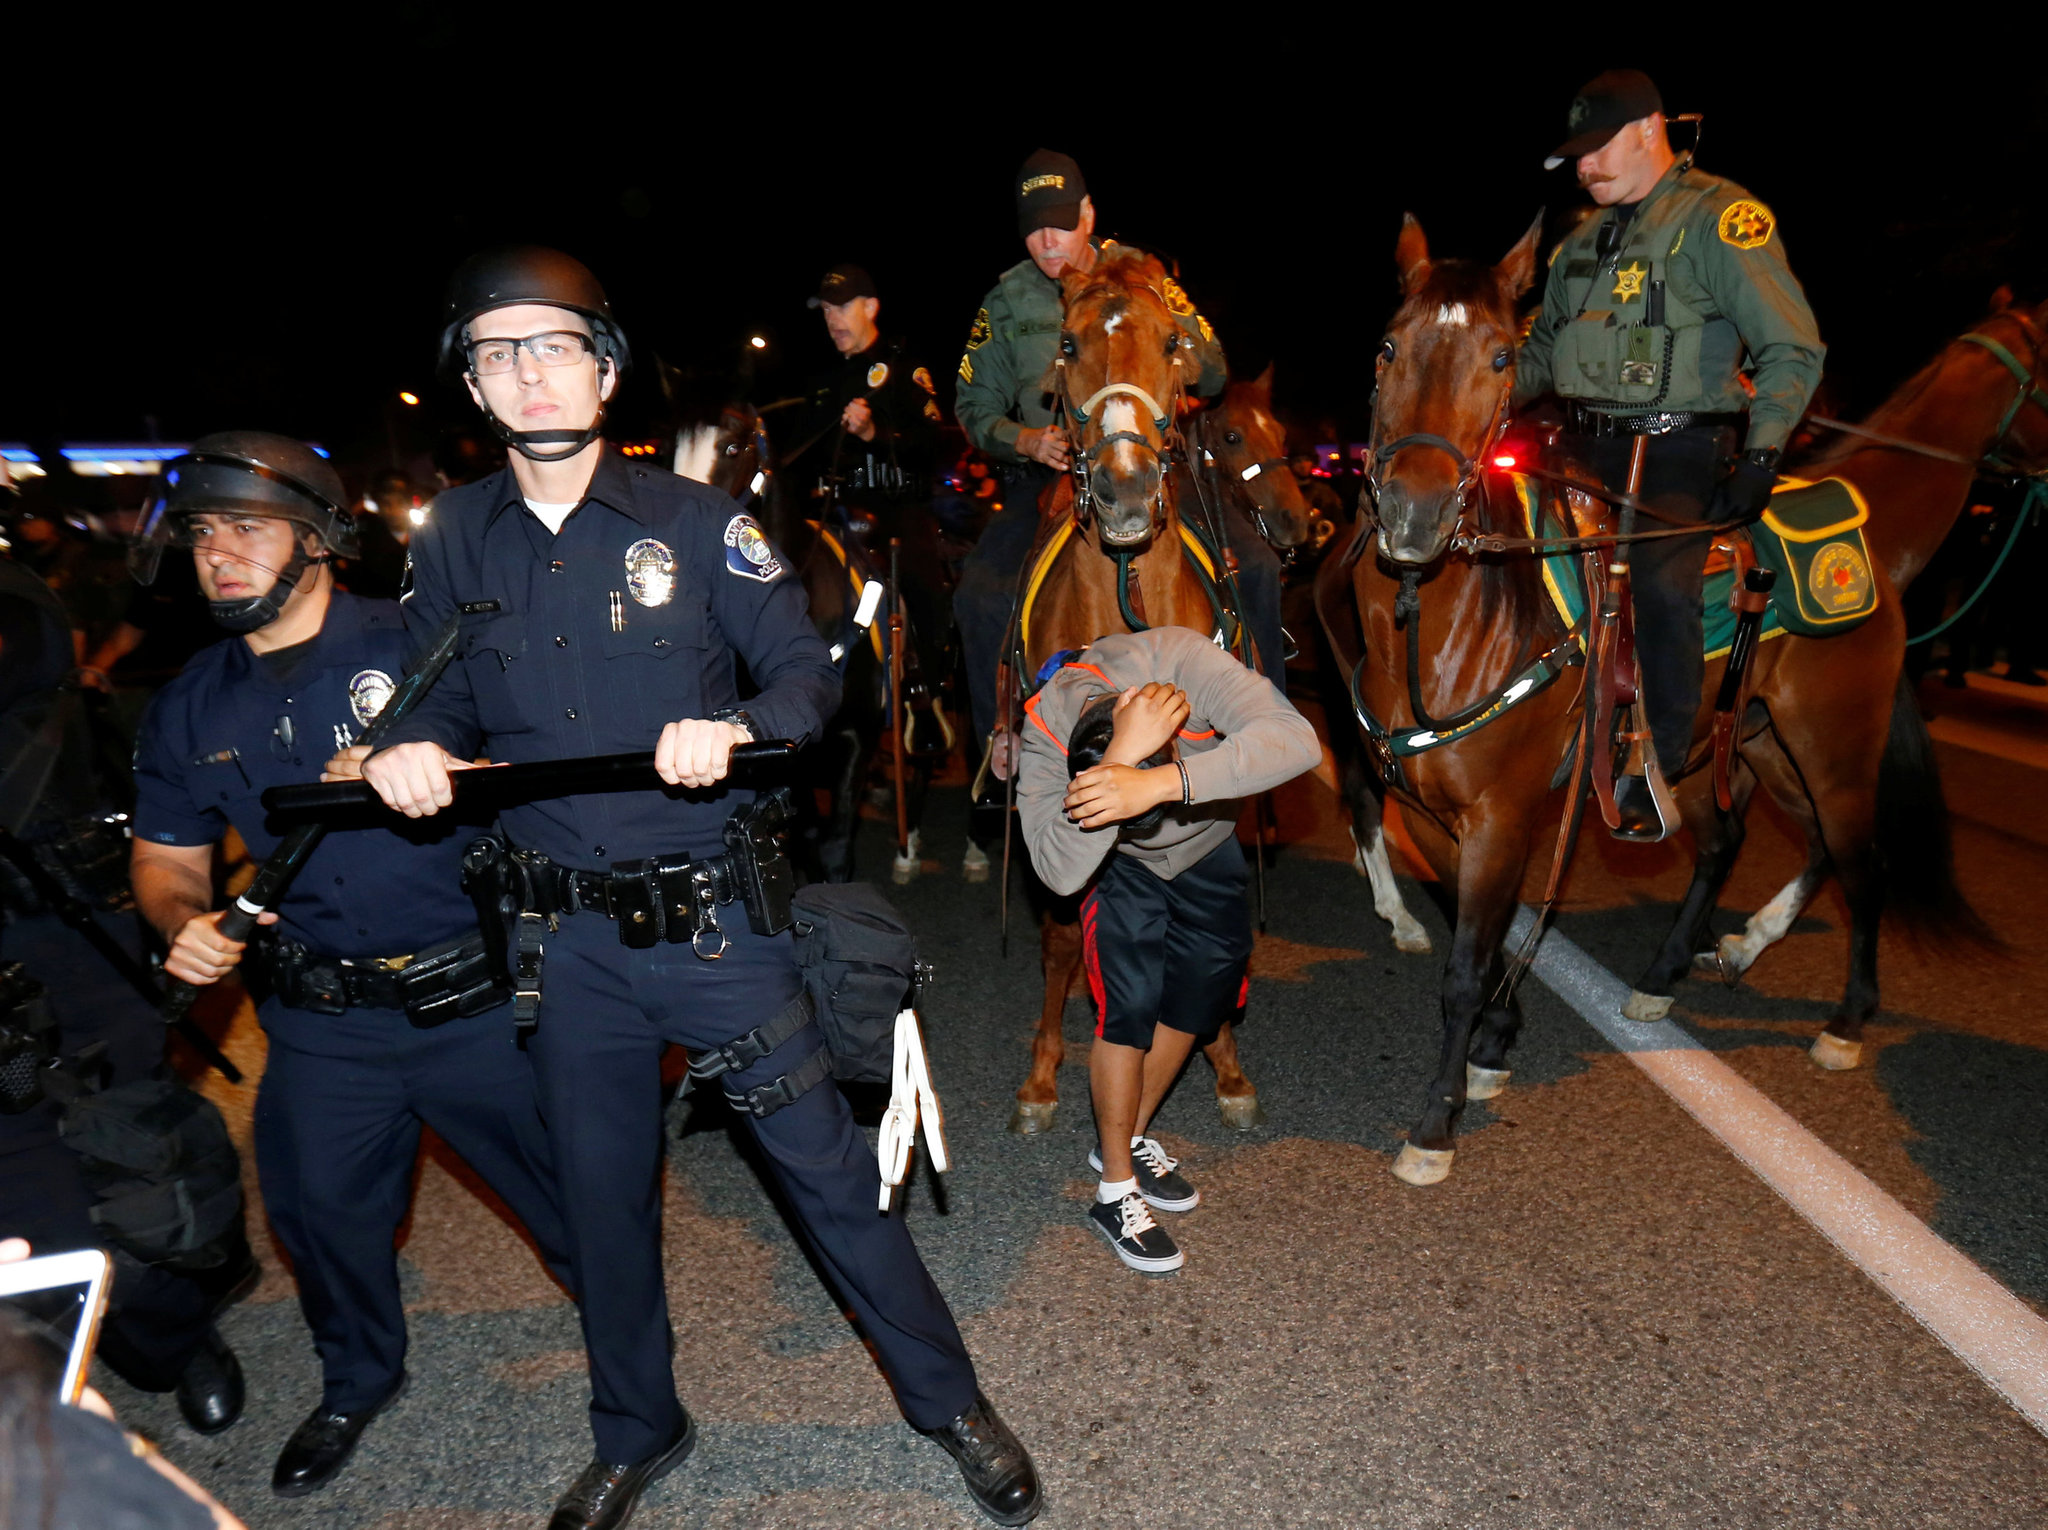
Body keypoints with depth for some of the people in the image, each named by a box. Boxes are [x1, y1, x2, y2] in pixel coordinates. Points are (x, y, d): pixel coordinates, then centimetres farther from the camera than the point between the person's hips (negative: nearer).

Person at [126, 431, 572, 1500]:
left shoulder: (416, 645, -7)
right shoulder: (190, 710, 7)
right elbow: (165, 854, 17)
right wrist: (184, 921, -6)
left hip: (477, 1000, -4)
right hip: (321, 1027, 4)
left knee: (574, 1192, 7)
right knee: (321, 1209, 19)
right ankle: (358, 1381, 49)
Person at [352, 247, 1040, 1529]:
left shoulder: (696, 521, -5)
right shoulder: (453, 544, 4)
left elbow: (810, 671, -5)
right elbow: (450, 703, 13)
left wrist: (736, 732, -25)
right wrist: (409, 751, -10)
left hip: (719, 919, -3)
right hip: (571, 940, 3)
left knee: (825, 1165, 5)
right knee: (603, 1196, 18)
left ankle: (950, 1402, 27)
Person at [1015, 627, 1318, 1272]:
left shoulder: (1175, 657, -40)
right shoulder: (1044, 730, -36)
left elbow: (1296, 740, -51)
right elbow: (1060, 872, -46)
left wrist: (1159, 782, -63)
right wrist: (1121, 757, -58)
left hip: (1208, 850, 3)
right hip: (1120, 867, -2)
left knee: (1199, 998, 9)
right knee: (1129, 1008, -13)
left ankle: (1126, 1139, 32)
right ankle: (1114, 1191, 7)